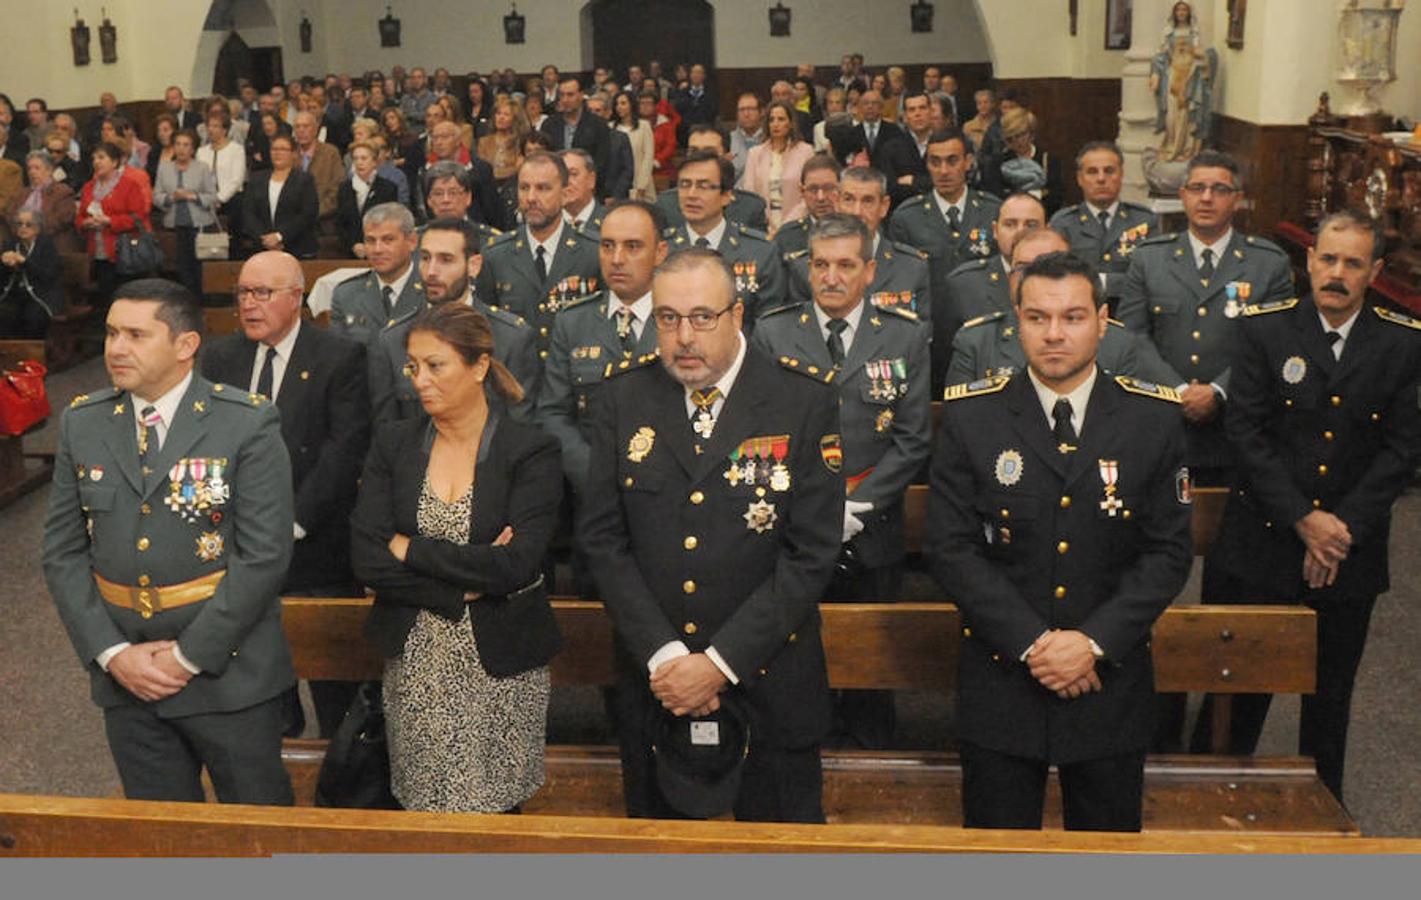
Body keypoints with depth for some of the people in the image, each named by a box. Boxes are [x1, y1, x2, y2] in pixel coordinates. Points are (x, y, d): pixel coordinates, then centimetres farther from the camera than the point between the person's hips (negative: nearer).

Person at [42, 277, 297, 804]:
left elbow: (265, 554, -14)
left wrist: (189, 656, -14)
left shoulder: (248, 424, -10)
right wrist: (112, 653, -6)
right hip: (124, 677, 4)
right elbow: (63, 551, 4)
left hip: (227, 671, -4)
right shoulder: (82, 423, 4)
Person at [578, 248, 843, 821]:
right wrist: (664, 656, -12)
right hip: (653, 686, 3)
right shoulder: (622, 401, 0)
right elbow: (602, 538, -2)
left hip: (768, 684, -2)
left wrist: (720, 662, -16)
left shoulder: (805, 403, -8)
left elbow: (811, 553, -12)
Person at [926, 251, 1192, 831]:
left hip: (1111, 680, 1)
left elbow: (1169, 550, -3)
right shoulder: (969, 416, -4)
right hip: (1000, 678, -1)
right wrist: (1031, 642, -16)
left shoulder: (1154, 418, -2)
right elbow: (951, 548, -7)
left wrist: (1095, 641, -15)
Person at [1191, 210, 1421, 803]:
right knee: (1239, 685, 5)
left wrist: (1345, 527, -12)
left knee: (1331, 695, 13)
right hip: (1264, 539, -1)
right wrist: (1303, 518, -14)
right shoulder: (1265, 329, -3)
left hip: (1351, 550, 1)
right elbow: (1245, 431, -8)